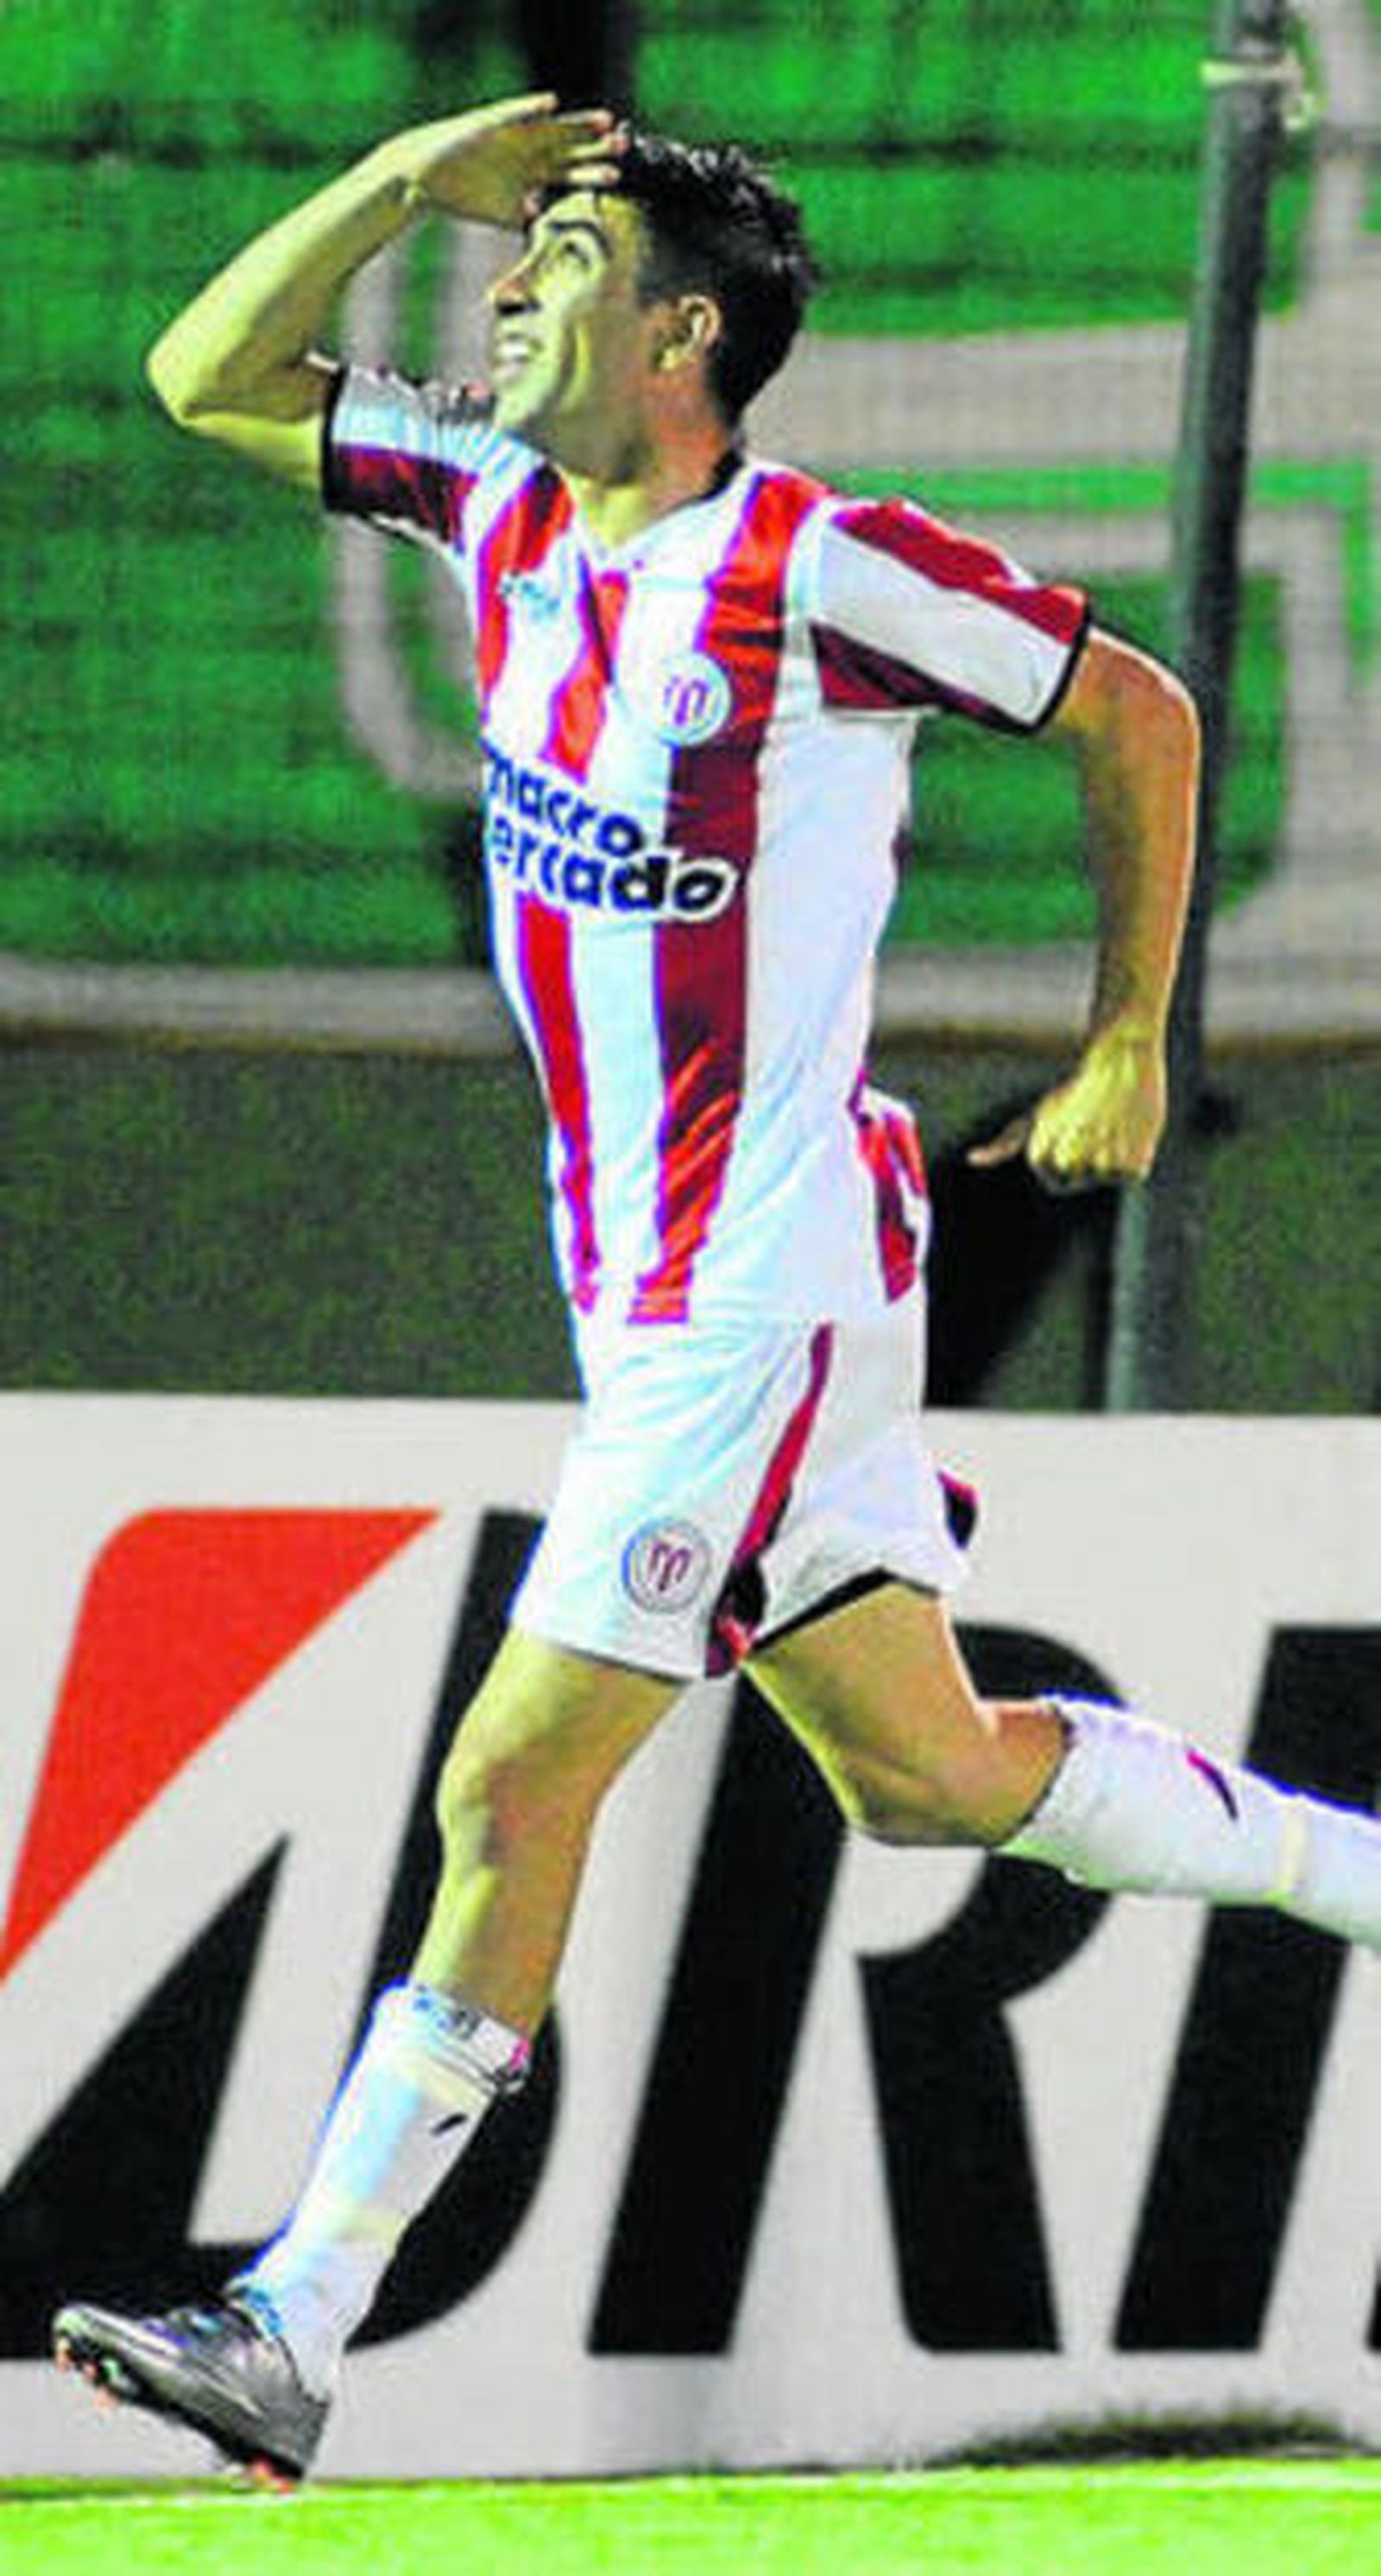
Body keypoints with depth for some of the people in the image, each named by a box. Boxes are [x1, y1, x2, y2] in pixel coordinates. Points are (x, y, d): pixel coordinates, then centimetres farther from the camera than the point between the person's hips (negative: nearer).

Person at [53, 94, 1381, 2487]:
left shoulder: (812, 571, -14)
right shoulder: (503, 506, 7)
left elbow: (1137, 712, -4)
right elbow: (213, 379, 12)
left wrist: (1126, 1050, 0)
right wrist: (412, 176, -1)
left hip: (762, 1285, -9)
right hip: (648, 1280, 9)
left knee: (509, 1794, -9)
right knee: (924, 1768, 16)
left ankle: (295, 2331, -7)